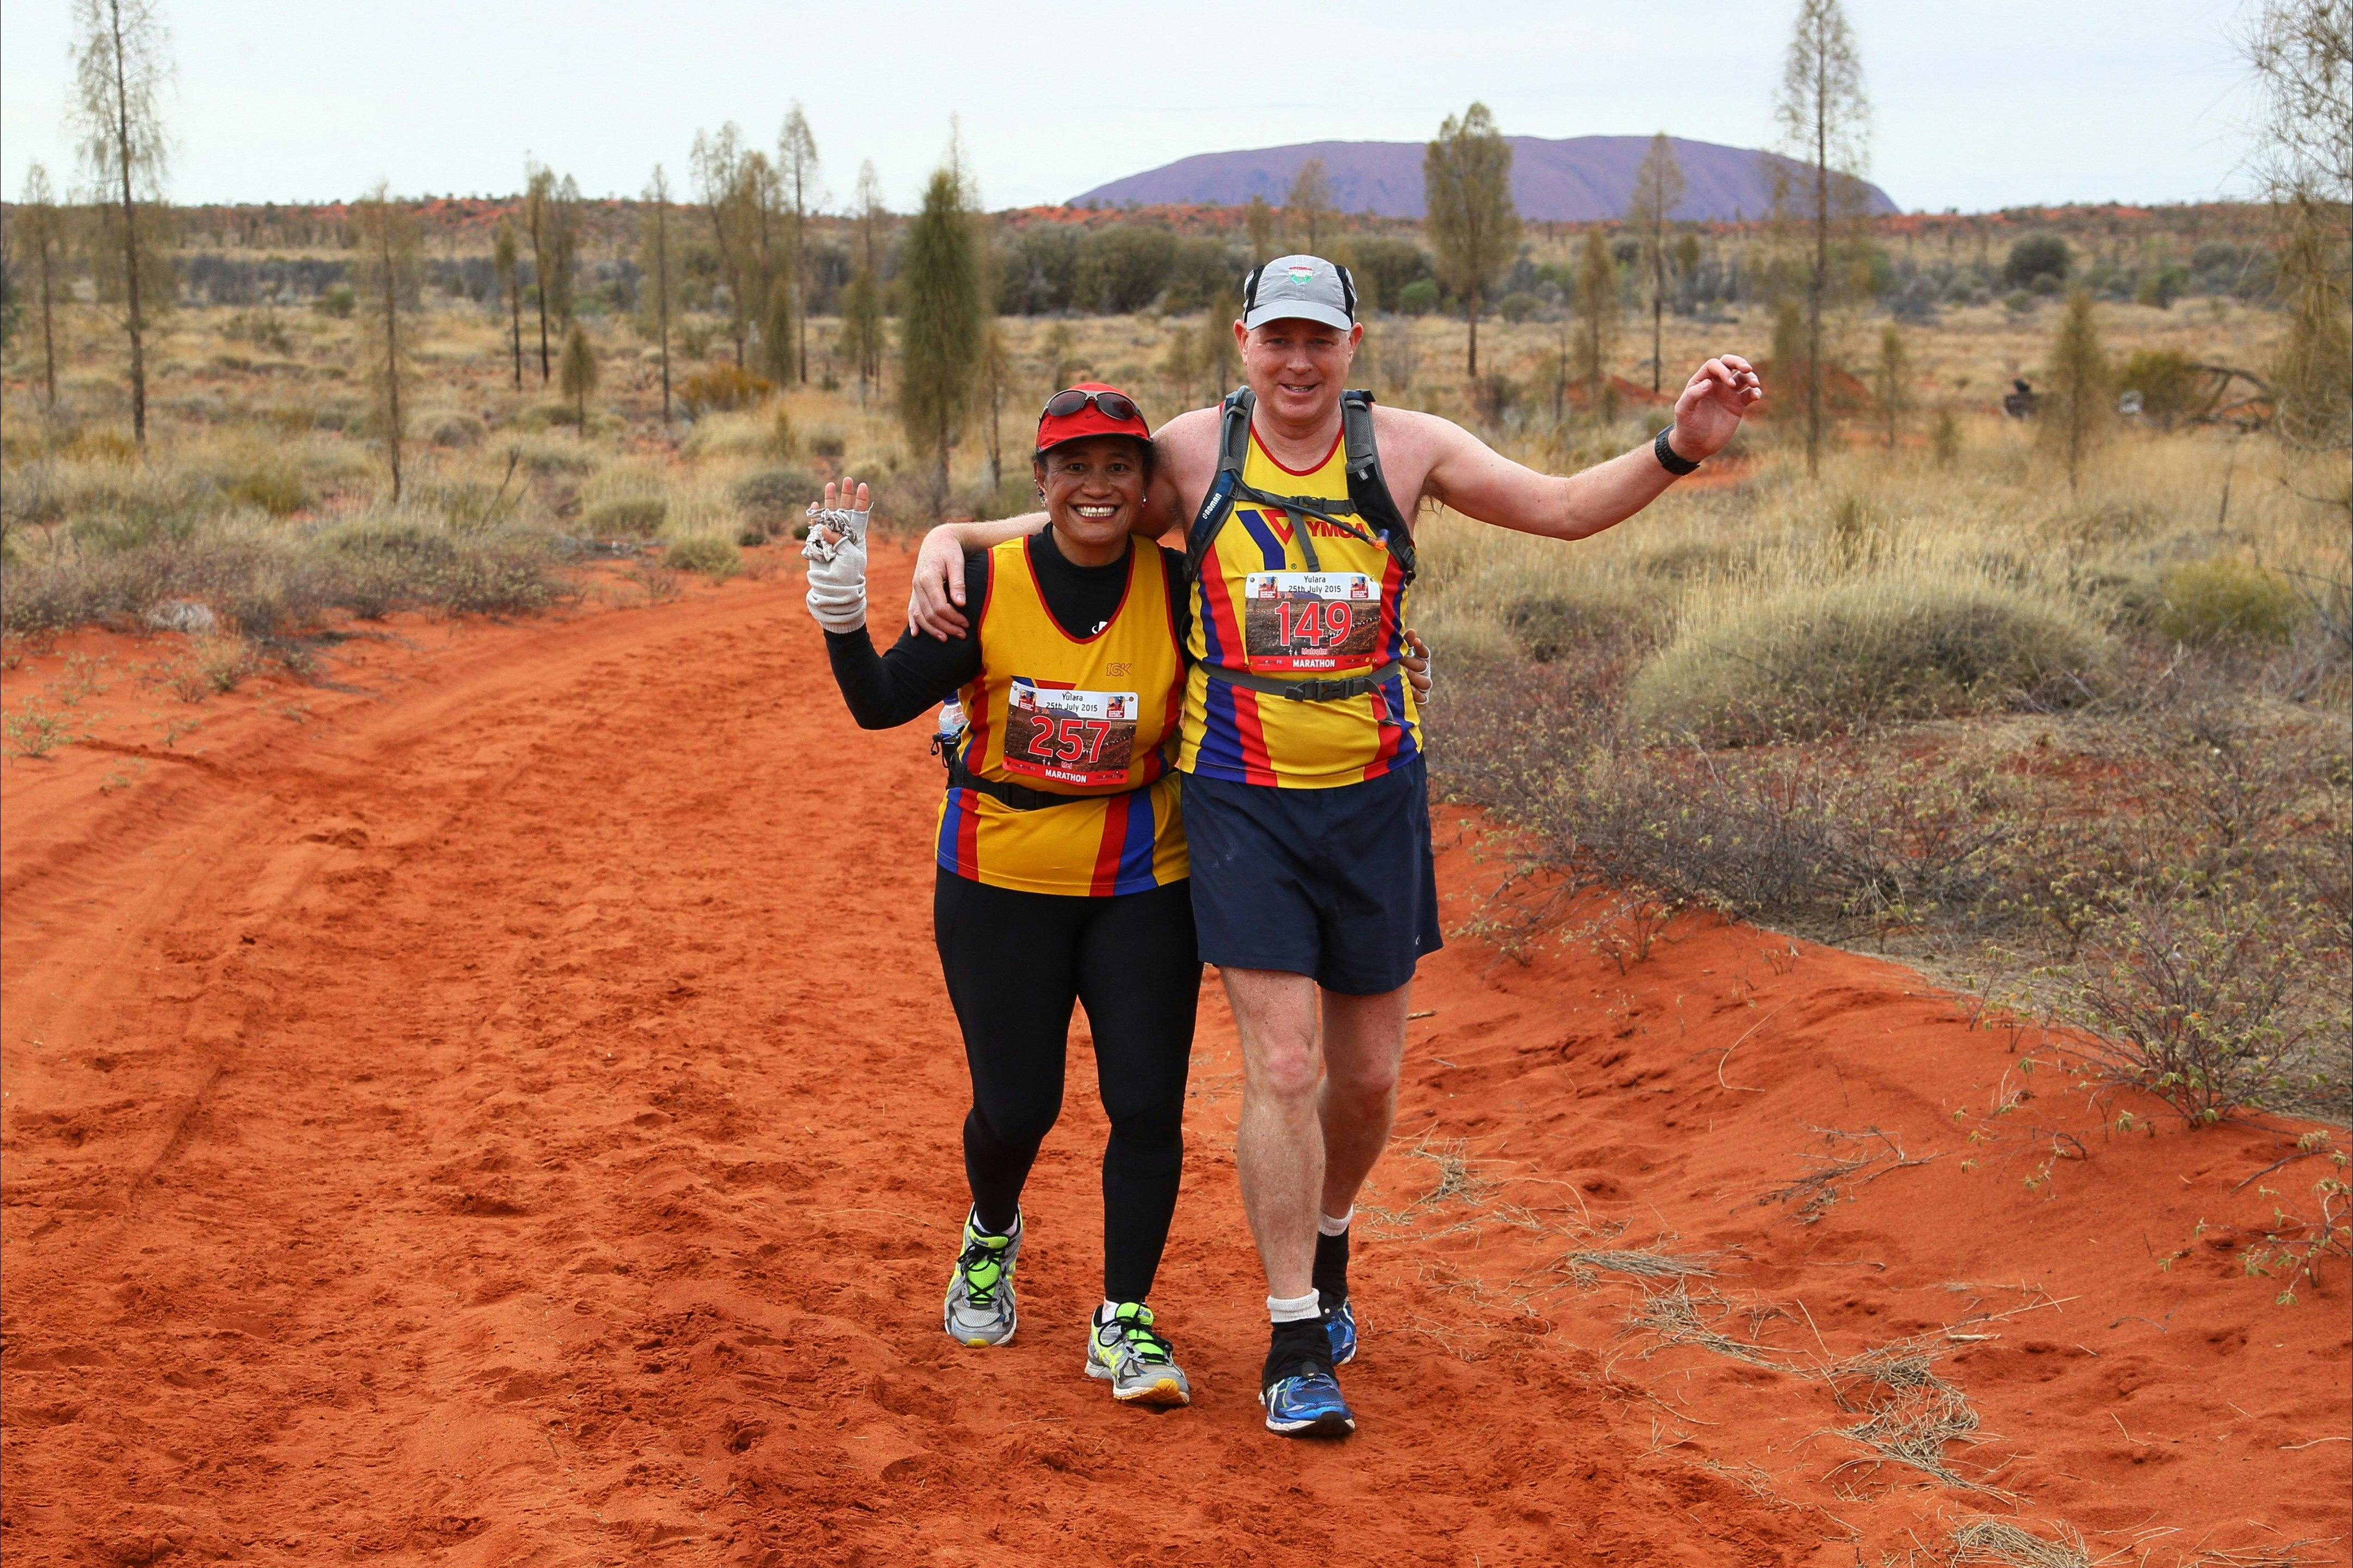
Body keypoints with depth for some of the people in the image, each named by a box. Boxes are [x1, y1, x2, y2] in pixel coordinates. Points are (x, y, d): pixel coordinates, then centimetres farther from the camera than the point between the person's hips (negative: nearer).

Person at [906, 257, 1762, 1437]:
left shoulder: (1404, 448, -1)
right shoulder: (1193, 452, -1)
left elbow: (1566, 509, -2)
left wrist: (1678, 450, -17)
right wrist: (951, 539, -4)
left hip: (1376, 802, 2)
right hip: (1241, 805, -2)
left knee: (1368, 1075, 11)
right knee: (1282, 1068, -8)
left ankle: (1325, 1252, 40)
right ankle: (1295, 1342, 4)